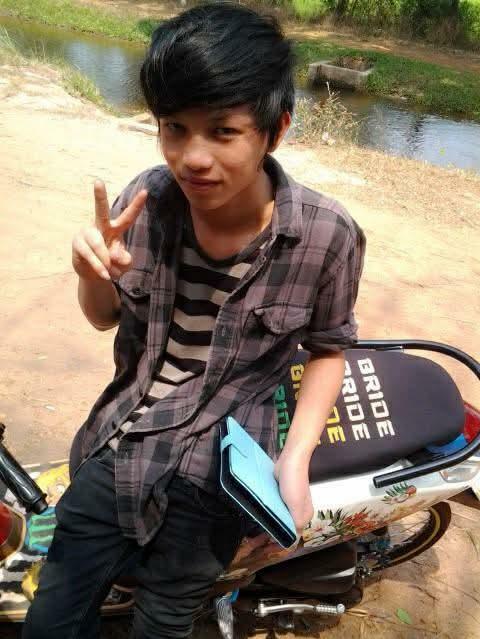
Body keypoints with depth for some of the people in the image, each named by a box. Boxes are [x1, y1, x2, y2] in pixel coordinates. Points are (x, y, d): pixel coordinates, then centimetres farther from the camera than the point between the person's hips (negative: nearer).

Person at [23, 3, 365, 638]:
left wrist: (296, 458, -13)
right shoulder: (147, 198, -11)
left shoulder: (327, 235, -18)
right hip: (119, 443, 3)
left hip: (213, 465, -2)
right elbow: (105, 317, 4)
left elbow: (329, 346, -1)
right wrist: (94, 274, -19)